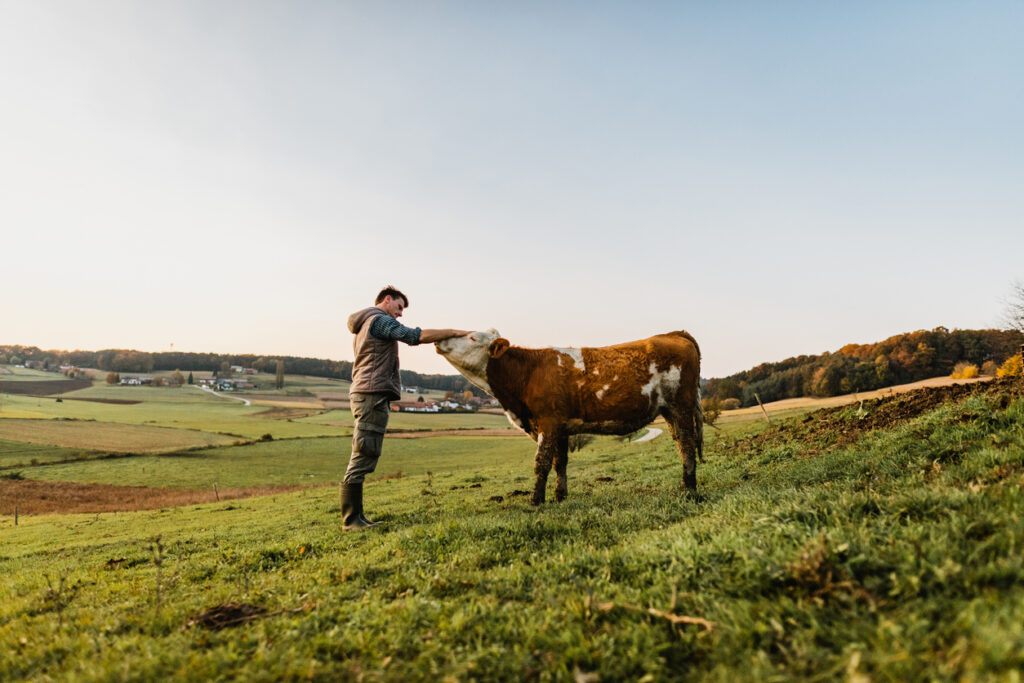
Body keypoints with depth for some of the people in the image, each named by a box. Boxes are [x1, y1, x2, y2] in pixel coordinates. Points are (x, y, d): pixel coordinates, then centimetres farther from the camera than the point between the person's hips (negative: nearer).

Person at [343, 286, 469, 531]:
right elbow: (417, 336, -14)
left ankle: (355, 517, 12)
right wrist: (455, 332, -9)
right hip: (373, 394, -10)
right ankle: (350, 519, -8)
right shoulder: (381, 320, -6)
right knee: (362, 458, -10)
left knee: (363, 458, 10)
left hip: (364, 393, 10)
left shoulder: (364, 325, 26)